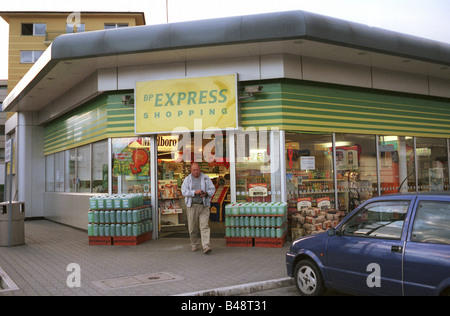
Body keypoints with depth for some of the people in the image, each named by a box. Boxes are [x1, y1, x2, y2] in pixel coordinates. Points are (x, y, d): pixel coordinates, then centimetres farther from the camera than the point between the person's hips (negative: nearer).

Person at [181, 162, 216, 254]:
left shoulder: (206, 178, 7)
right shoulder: (187, 179, 5)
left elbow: (212, 189, 7)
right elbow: (184, 192, -5)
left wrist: (206, 193, -14)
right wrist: (195, 192, -19)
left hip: (204, 206, 0)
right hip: (192, 206, 0)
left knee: (205, 226, -11)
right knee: (192, 228, 5)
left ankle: (206, 246, -16)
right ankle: (194, 245, 24)